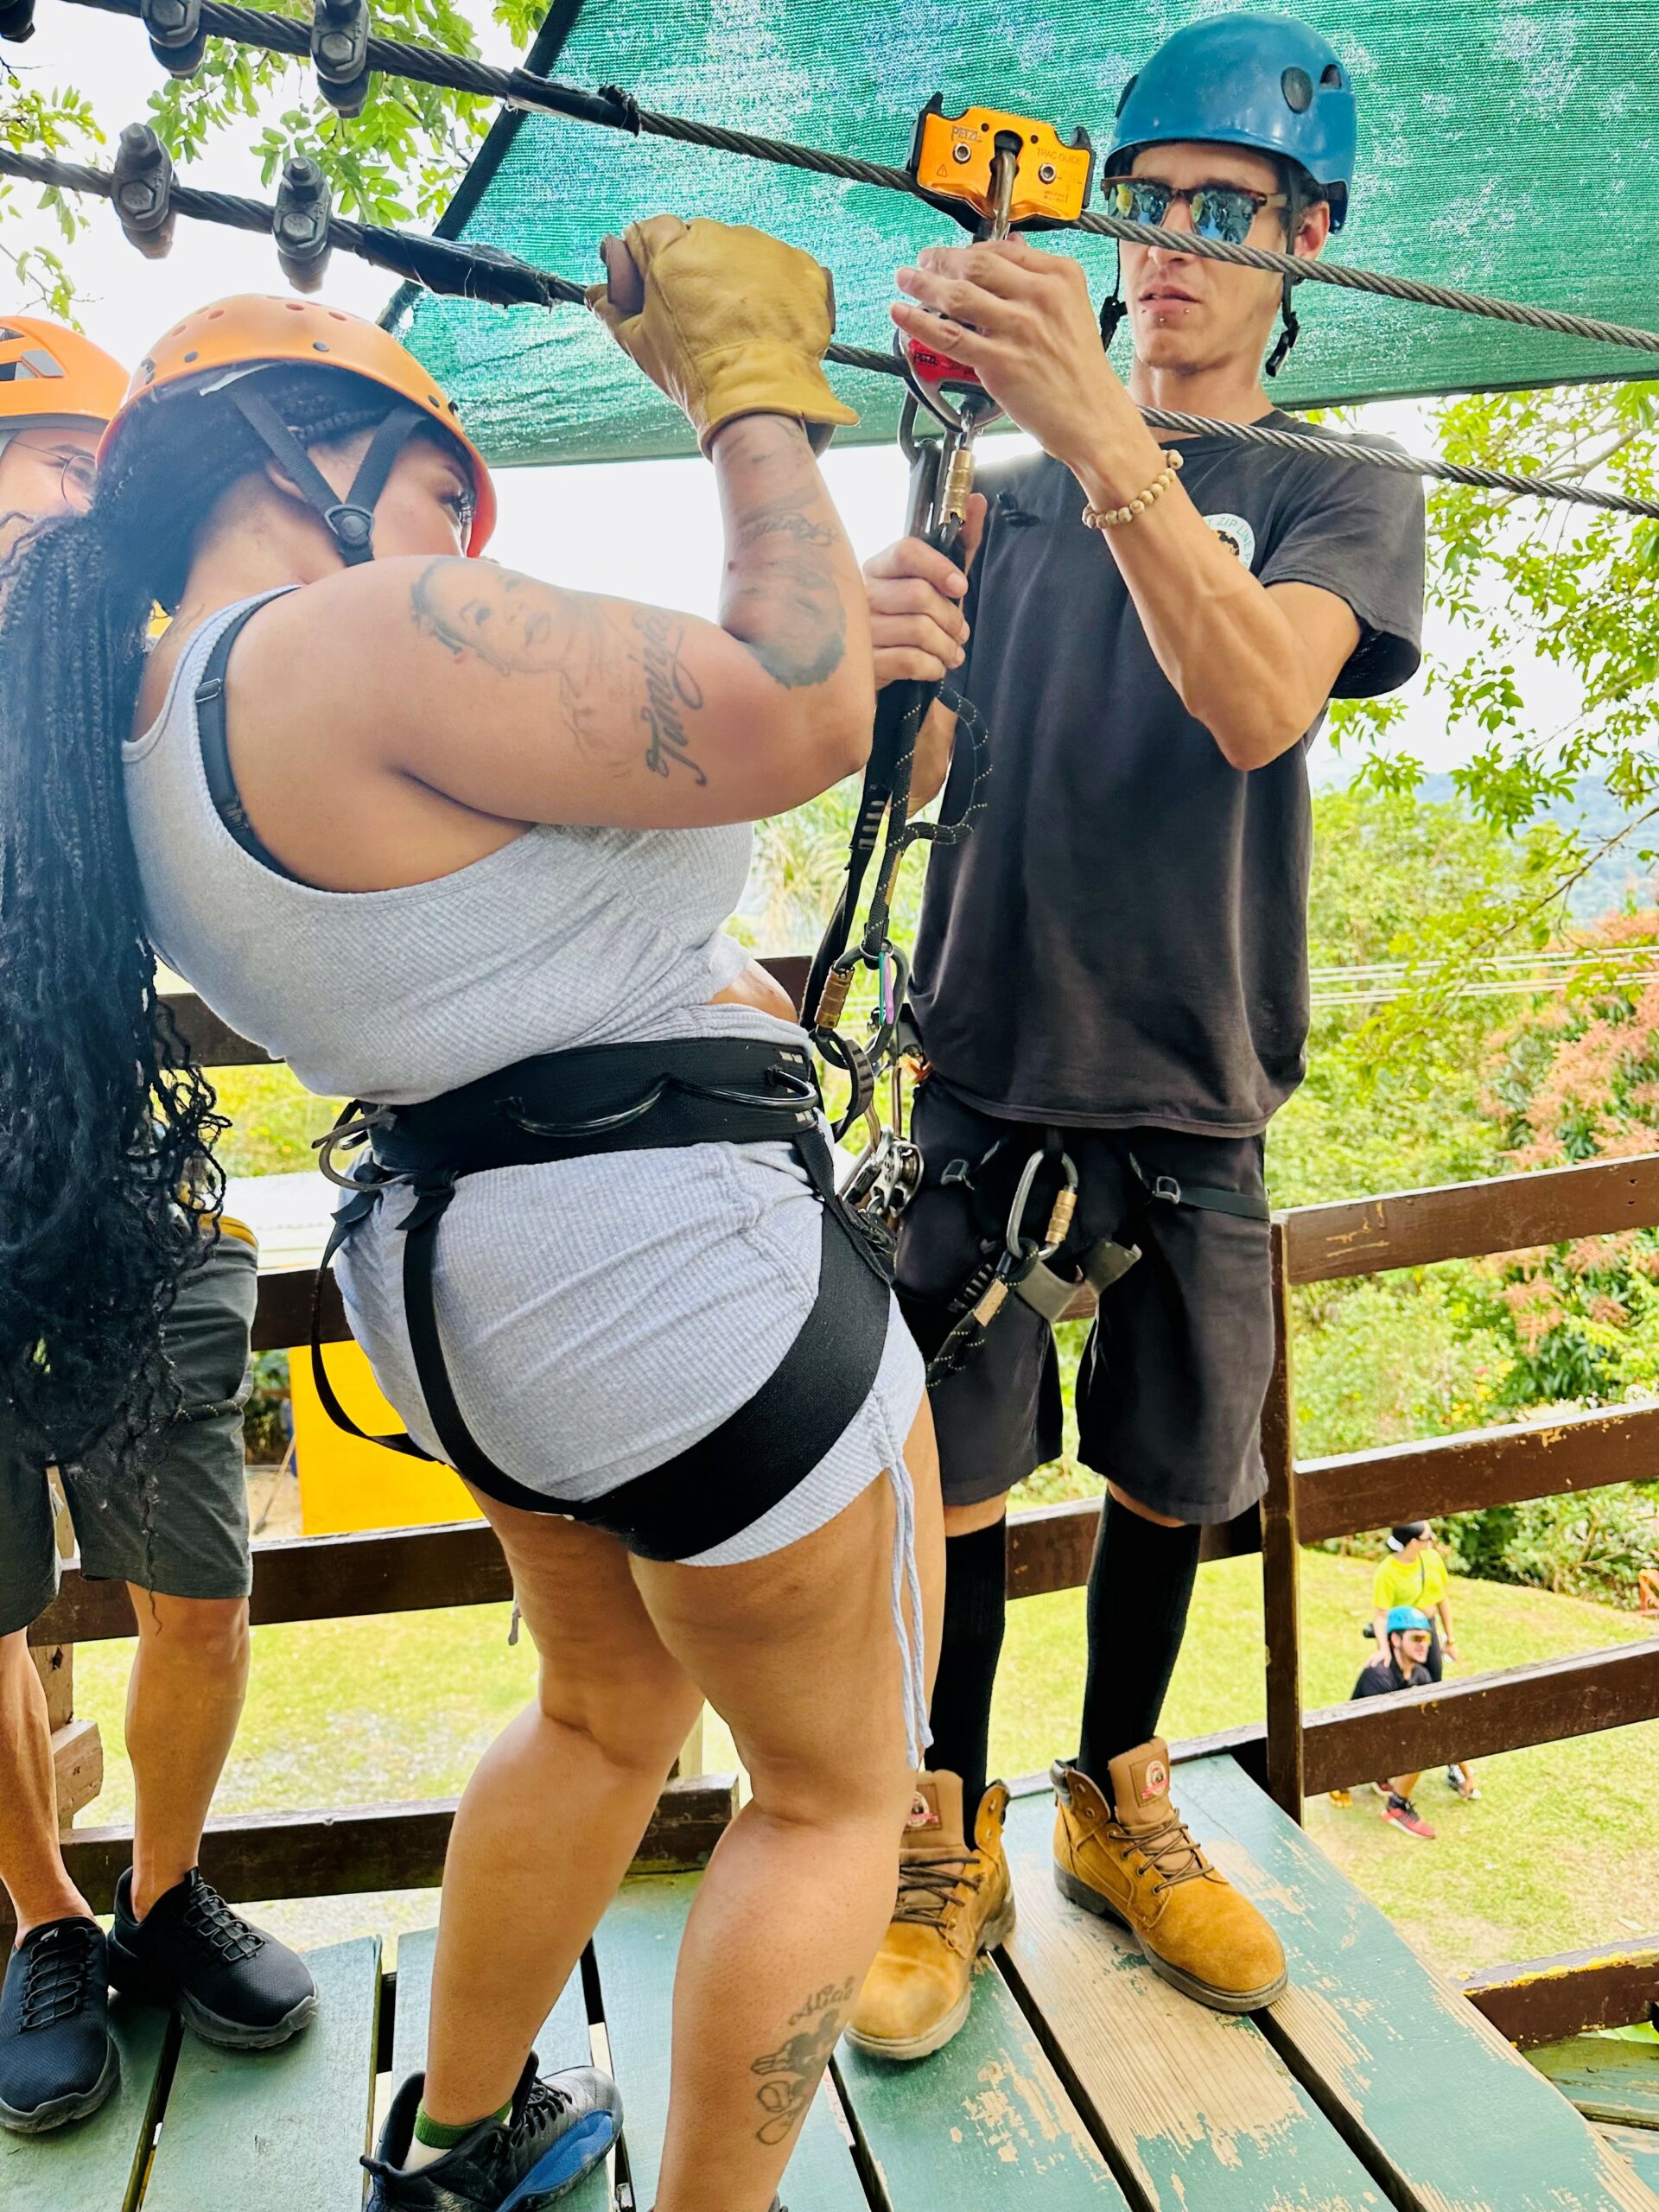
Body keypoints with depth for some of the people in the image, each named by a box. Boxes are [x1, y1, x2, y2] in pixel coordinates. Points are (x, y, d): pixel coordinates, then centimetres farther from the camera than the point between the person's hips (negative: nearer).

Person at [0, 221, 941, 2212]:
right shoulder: (370, 640, -20)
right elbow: (794, 718, -24)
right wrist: (756, 391, -10)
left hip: (454, 1277, 10)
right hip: (682, 1275, -9)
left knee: (605, 1713, 31)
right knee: (835, 1785, 14)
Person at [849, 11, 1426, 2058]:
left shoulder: (1343, 494, 6)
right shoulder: (1008, 494, 13)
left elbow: (1258, 706, -17)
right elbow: (921, 777, 4)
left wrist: (1101, 431, -32)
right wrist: (882, 667, -20)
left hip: (1195, 1086, 0)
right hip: (989, 1065, 1)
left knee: (1170, 1475, 10)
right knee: (956, 1472, 0)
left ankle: (1119, 1806, 31)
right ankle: (949, 1843, 19)